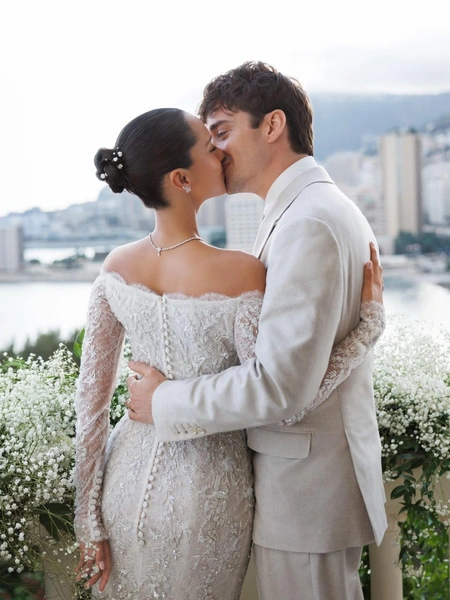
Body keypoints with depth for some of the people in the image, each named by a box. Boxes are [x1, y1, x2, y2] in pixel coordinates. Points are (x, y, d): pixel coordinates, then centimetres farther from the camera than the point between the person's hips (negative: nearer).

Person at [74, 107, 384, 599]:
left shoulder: (117, 267, -8)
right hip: (204, 497, -3)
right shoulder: (241, 274, -23)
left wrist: (89, 522, 4)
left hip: (129, 481, 4)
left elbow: (91, 401, -5)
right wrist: (371, 318, -12)